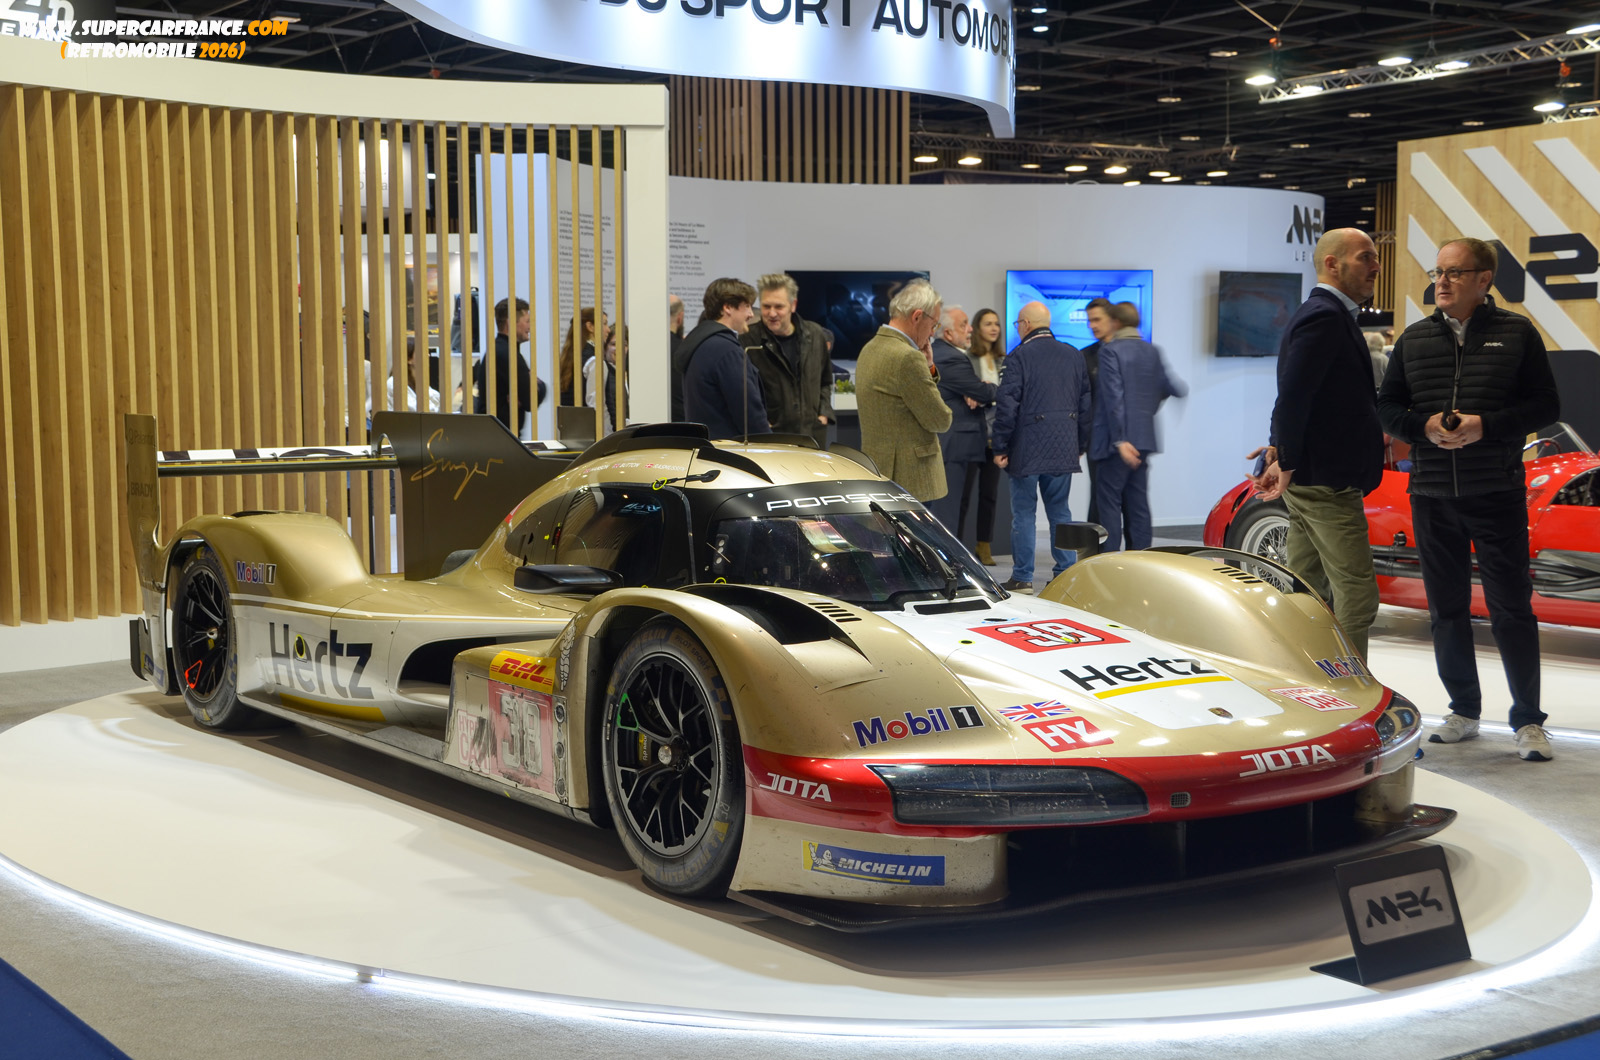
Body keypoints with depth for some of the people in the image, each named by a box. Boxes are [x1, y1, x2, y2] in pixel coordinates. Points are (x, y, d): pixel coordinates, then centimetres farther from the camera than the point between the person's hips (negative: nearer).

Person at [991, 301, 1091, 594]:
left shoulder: (1018, 357, -8)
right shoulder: (1074, 356, 10)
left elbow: (1006, 405, -12)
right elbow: (1085, 405, 12)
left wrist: (1000, 448, -6)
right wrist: (1081, 446, 17)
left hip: (1027, 450, -5)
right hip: (1064, 450, 5)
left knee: (1023, 512, 1)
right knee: (1060, 510, 12)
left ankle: (1023, 577, 3)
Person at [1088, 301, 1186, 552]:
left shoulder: (1110, 351, -10)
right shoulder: (1153, 352, 10)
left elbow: (1114, 397, -17)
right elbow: (1174, 389, 11)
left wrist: (1119, 440, -20)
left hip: (1119, 440, -7)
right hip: (1144, 439, 7)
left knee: (1109, 503, -3)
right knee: (1138, 504, 10)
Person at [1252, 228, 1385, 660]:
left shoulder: (1322, 315, 19)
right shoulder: (1325, 317, -15)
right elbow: (1293, 395, -23)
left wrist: (1283, 455, 7)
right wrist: (1287, 462, -18)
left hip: (1309, 480, 11)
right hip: (1328, 482, -11)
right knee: (1356, 598, -7)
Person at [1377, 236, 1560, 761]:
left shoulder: (1516, 333, 1)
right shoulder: (1414, 339, 10)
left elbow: (1545, 405, -1)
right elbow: (1386, 407, 11)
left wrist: (1487, 425, -16)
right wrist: (1425, 425, -9)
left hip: (1497, 495, -3)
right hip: (1432, 496, 4)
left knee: (1511, 608, -2)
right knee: (1446, 609, 10)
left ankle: (1528, 720, 6)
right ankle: (1464, 711, 22)